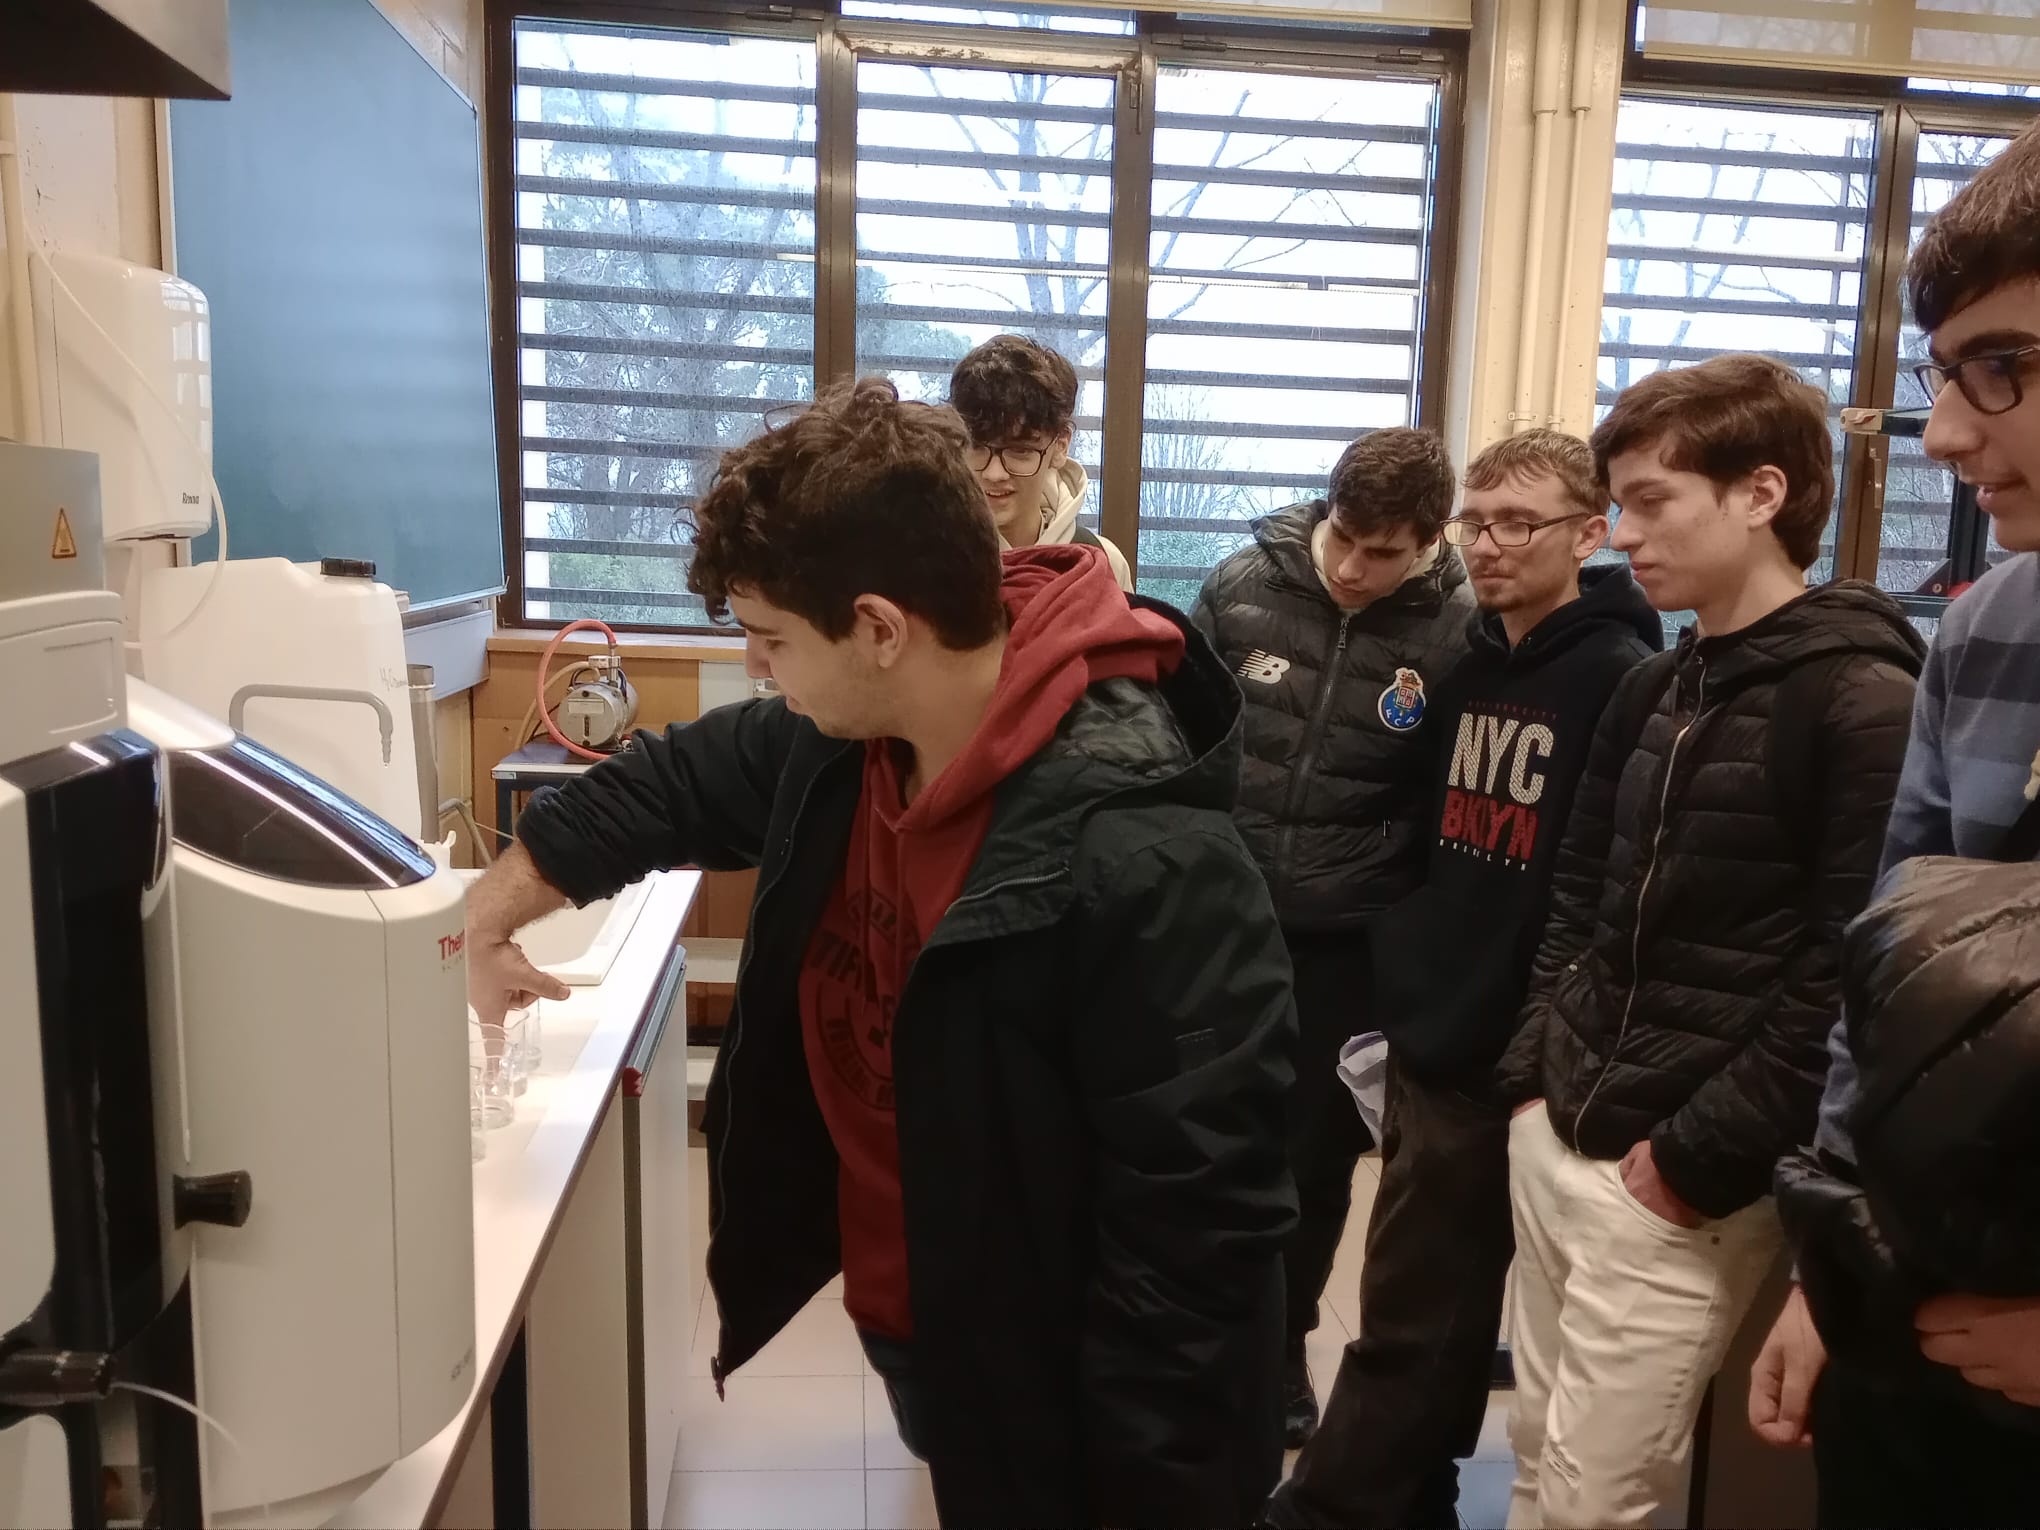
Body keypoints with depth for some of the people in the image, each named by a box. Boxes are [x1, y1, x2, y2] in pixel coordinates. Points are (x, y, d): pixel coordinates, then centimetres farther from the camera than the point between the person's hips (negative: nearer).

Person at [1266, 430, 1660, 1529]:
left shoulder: (1621, 684, -13)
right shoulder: (1462, 662, 9)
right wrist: (1400, 974, 11)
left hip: (1508, 1062, -7)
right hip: (1426, 1036, 7)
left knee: (1407, 1322, 5)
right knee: (1438, 1312, 21)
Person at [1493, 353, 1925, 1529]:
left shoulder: (1865, 703, -12)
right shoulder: (1653, 693, 12)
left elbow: (1848, 981, -17)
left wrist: (1700, 1159, -15)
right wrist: (1537, 1071, 8)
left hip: (1684, 1183, -7)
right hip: (1557, 1141, 7)